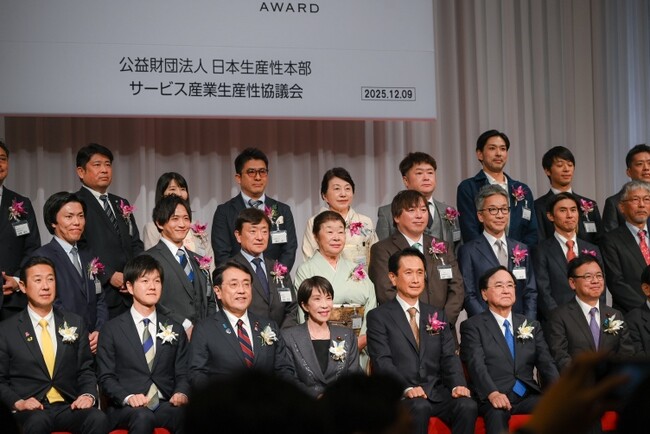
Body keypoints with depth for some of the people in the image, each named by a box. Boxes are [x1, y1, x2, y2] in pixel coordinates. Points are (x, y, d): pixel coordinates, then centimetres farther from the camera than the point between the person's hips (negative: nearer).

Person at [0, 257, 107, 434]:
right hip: (31, 409, -3)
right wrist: (17, 402, -11)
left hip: (69, 406, 3)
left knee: (98, 418, -31)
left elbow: (86, 370, 16)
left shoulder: (75, 323, 15)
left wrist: (88, 395, -5)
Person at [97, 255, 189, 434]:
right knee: (142, 417, -38)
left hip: (166, 405, 2)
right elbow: (106, 377, 4)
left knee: (186, 414, -34)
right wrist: (128, 397, -16)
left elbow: (182, 374, 15)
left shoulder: (175, 330, 20)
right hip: (126, 408, -2)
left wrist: (181, 393, -9)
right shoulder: (112, 329, 10)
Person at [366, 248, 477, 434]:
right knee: (419, 407, -37)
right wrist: (407, 388, -24)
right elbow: (382, 361, -6)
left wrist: (457, 384, -10)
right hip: (400, 395, -4)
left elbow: (449, 357, 11)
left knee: (467, 405, -26)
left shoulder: (438, 316, 21)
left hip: (437, 393, 4)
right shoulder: (379, 317, 6)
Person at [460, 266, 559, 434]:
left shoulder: (532, 326, 22)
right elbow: (476, 365, -8)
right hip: (491, 398, -4)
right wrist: (492, 393, -27)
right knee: (497, 413, -38)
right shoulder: (472, 326, 7)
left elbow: (546, 363, 12)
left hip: (528, 396, 4)